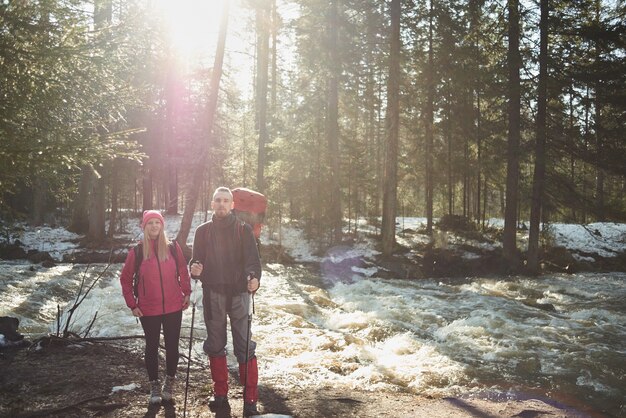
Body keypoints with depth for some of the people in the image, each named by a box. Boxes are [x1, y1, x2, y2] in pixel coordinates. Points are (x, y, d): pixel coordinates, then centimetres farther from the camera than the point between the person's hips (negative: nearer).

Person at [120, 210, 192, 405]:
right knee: (152, 347, 10)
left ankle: (170, 382, 26)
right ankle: (154, 385, 23)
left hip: (173, 308, 1)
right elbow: (125, 279, 4)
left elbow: (183, 271, 8)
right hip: (148, 310, 0)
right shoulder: (136, 252, -4)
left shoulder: (173, 248, -2)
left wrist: (186, 293, 2)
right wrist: (132, 305, 0)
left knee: (172, 345, 8)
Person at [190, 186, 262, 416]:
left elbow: (252, 259, -7)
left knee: (245, 347, -5)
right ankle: (220, 393, 26)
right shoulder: (203, 231, 9)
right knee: (215, 346, 12)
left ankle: (250, 398, 2)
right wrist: (195, 269, -14)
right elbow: (196, 260, 10)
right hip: (212, 294, 3)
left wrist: (254, 277, -27)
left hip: (238, 293, -3)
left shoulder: (244, 230, 1)